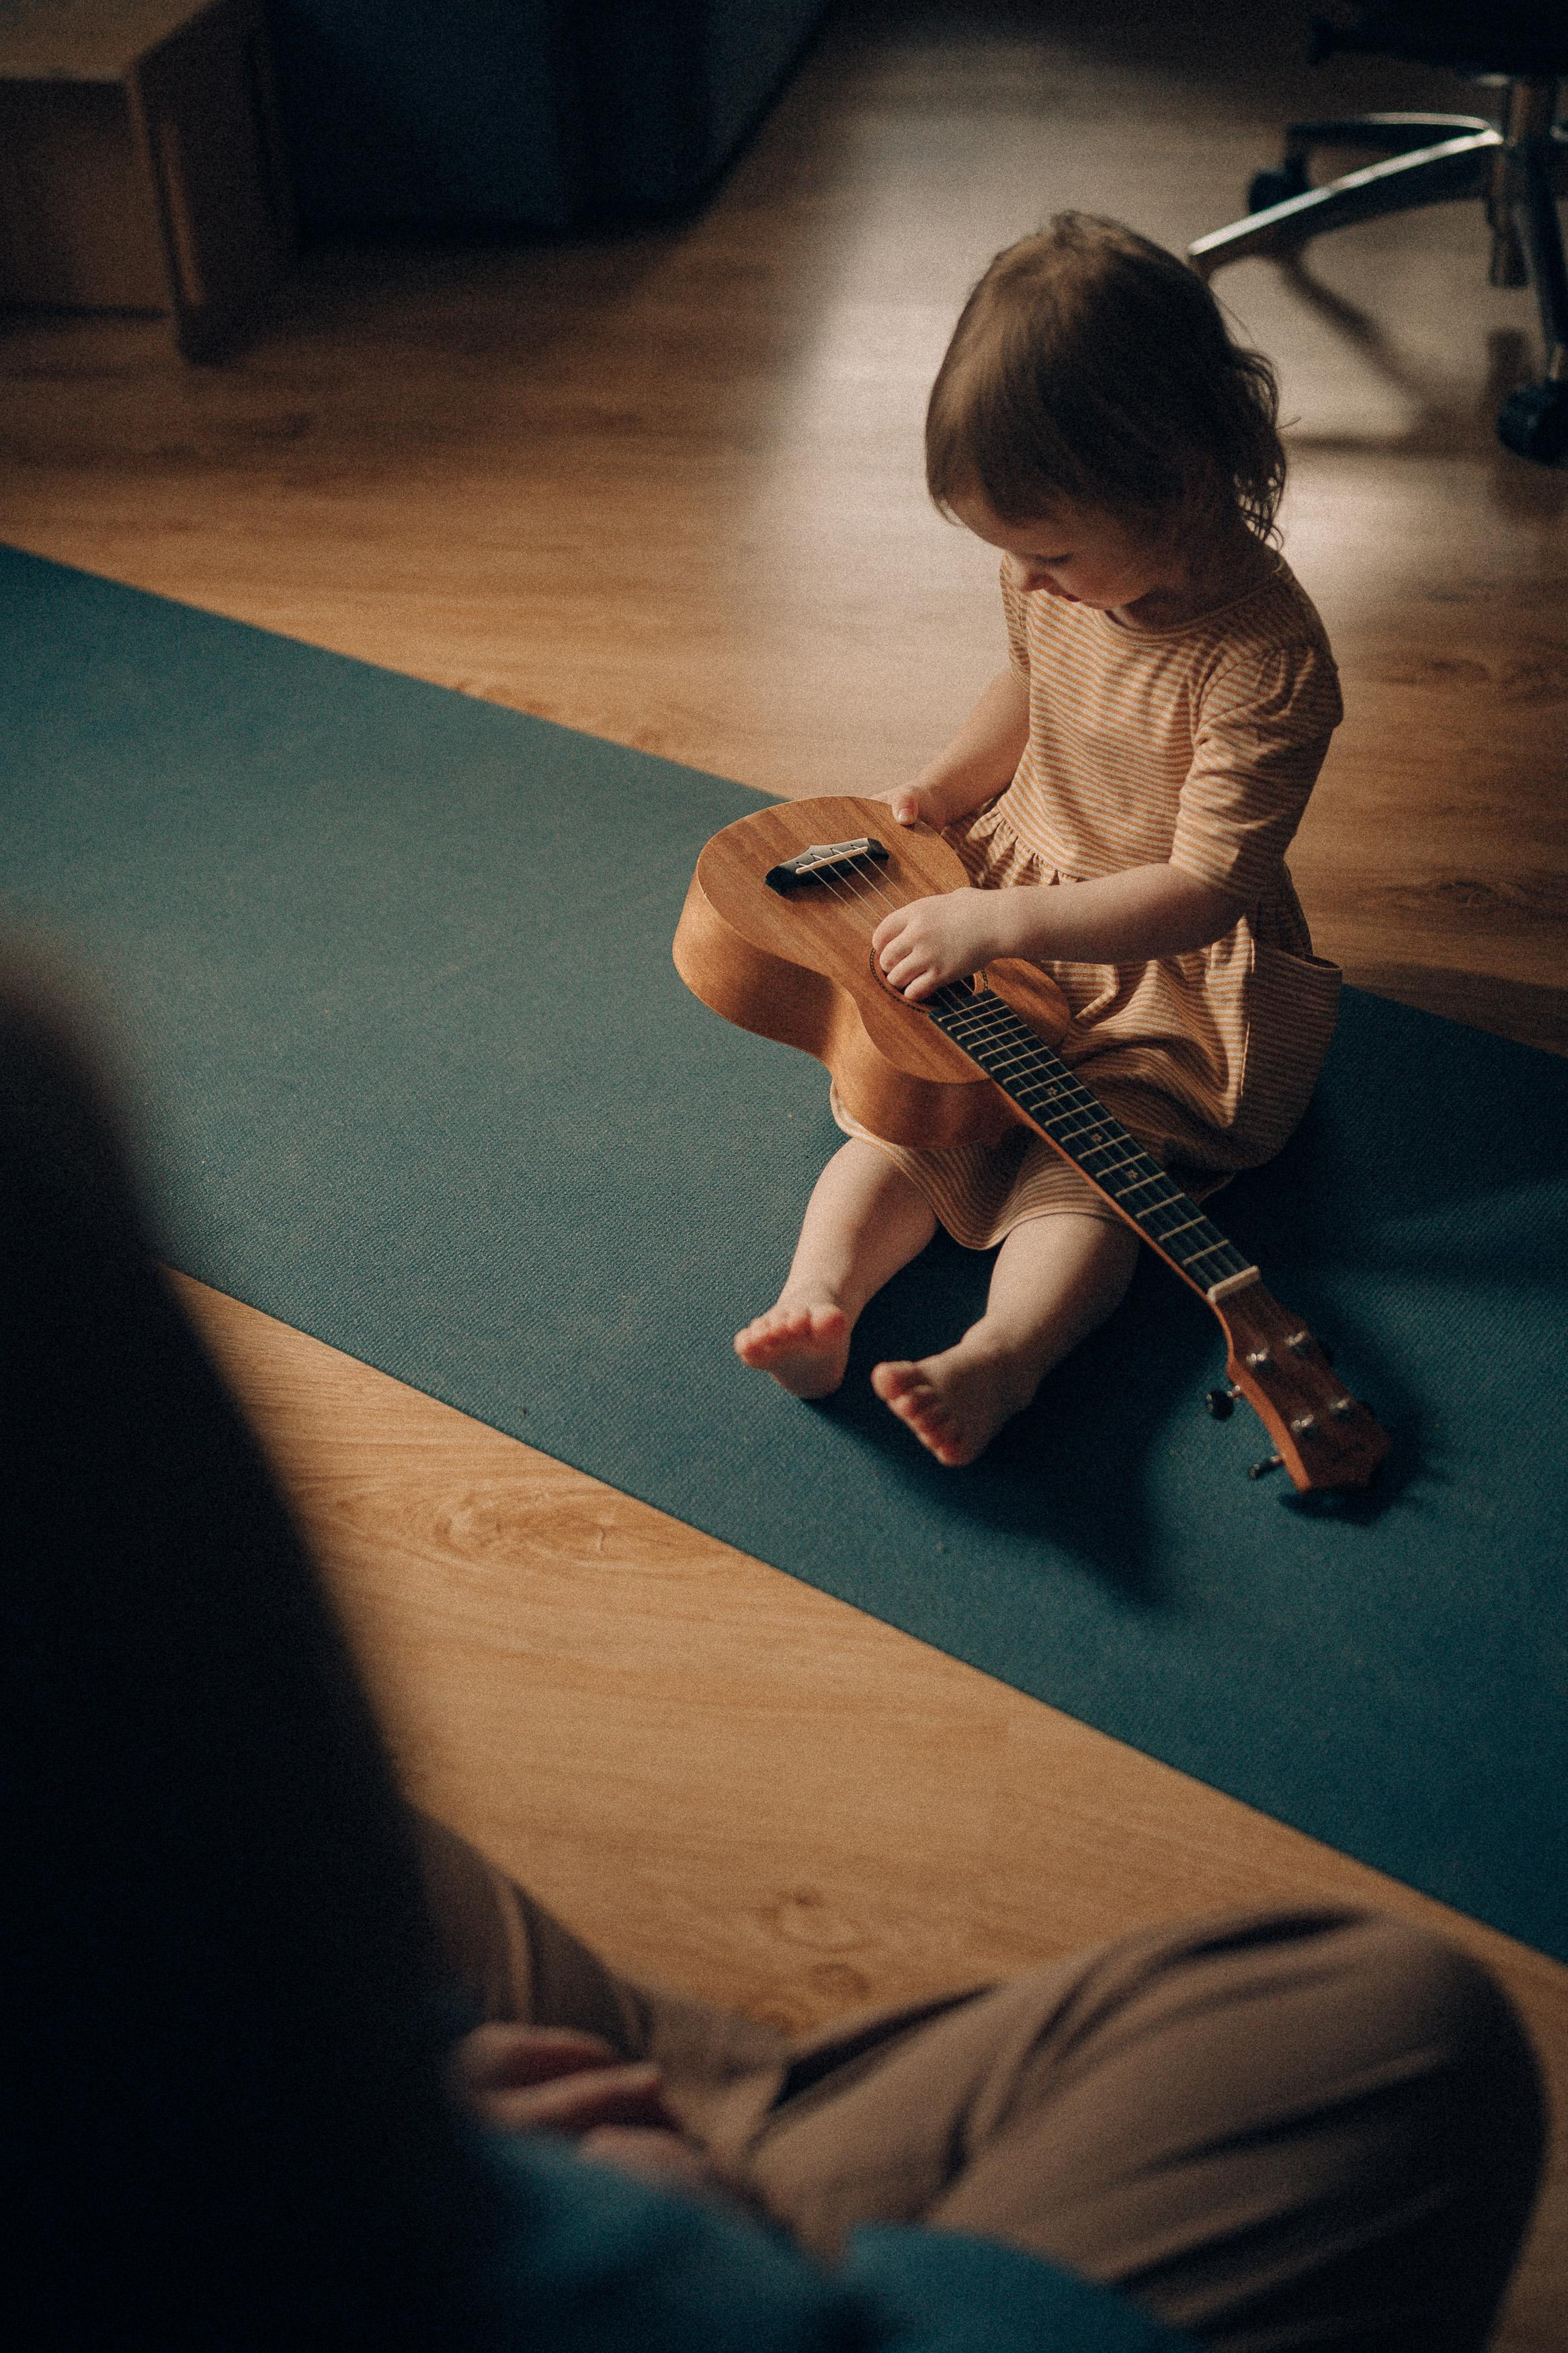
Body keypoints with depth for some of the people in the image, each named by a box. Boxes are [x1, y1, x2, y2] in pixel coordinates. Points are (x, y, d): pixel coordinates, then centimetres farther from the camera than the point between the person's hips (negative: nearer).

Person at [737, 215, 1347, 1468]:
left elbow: (1203, 890, -29)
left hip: (1172, 969, -6)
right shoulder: (1063, 574, -5)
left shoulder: (1267, 658, -28)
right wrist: (944, 785, 3)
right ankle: (819, 1295, -28)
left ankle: (998, 1360, -43)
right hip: (1002, 908, 6)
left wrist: (1000, 920, -32)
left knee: (1089, 1163, -25)